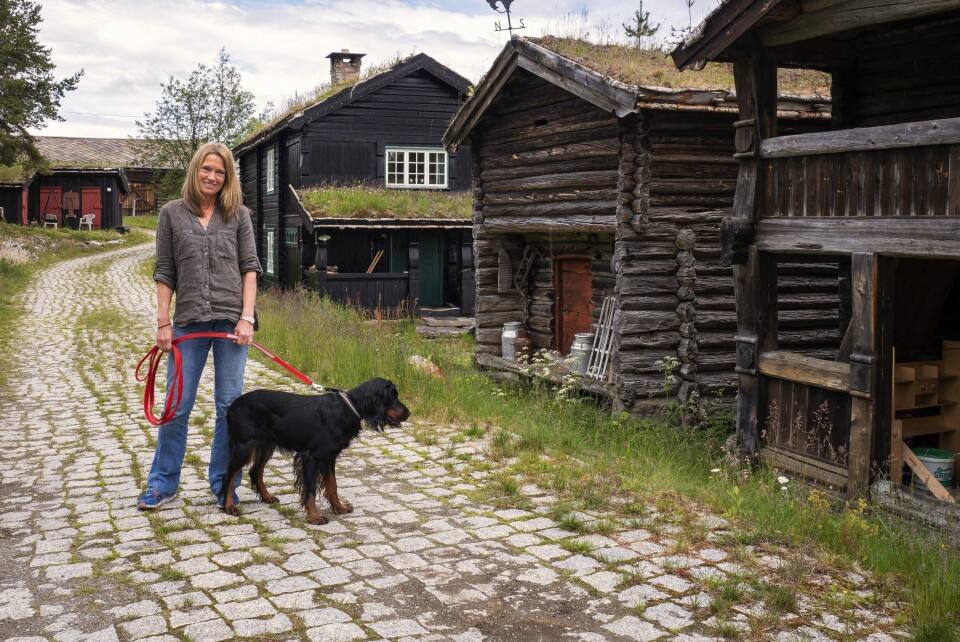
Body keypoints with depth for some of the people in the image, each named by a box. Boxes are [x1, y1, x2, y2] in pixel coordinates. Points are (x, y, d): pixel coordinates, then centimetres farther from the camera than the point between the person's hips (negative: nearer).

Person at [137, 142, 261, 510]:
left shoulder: (238, 215, 8)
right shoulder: (171, 214, 8)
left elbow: (249, 267, 4)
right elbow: (164, 272, 7)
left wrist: (246, 317, -6)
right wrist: (163, 322, 0)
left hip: (231, 319, 0)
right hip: (188, 322, 0)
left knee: (229, 405, 3)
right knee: (177, 406, 3)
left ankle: (223, 484, 15)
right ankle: (162, 485, 16)